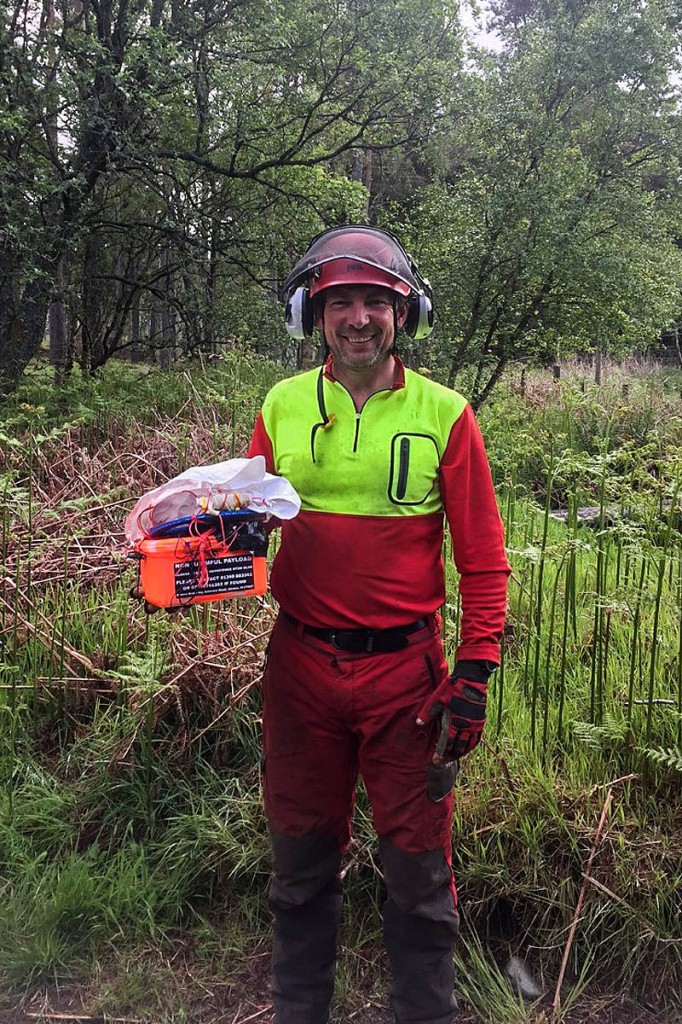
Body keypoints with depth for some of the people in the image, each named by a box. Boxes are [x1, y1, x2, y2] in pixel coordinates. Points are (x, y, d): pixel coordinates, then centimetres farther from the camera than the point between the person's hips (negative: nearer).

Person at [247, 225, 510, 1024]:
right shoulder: (282, 405, 4)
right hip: (300, 663, 2)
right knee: (301, 857, 17)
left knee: (418, 867, 10)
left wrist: (472, 675, -8)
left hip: (406, 670, -2)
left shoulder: (443, 414, -3)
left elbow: (482, 560, -3)